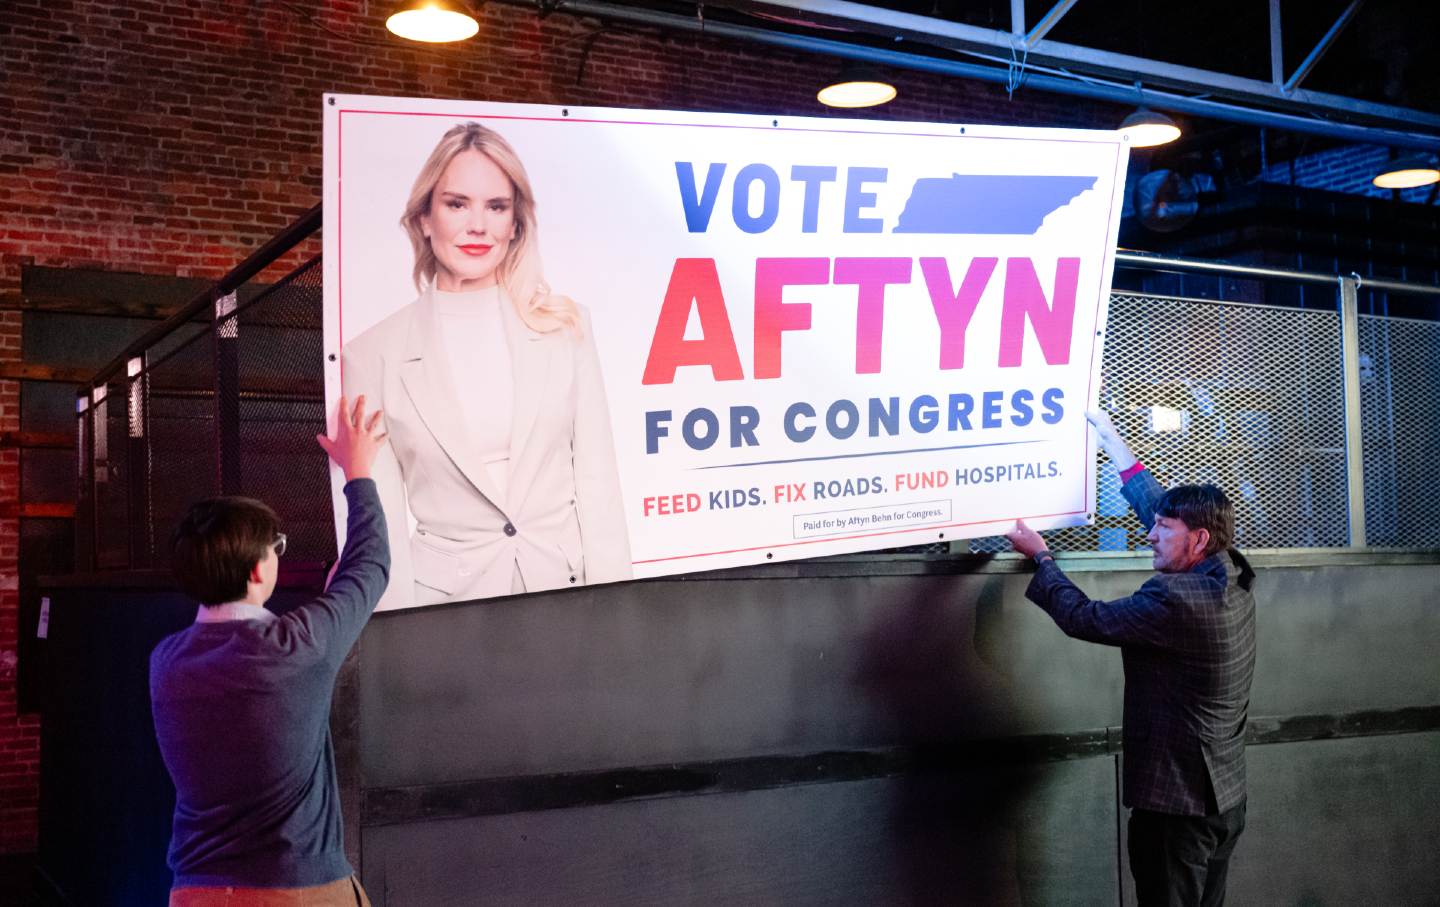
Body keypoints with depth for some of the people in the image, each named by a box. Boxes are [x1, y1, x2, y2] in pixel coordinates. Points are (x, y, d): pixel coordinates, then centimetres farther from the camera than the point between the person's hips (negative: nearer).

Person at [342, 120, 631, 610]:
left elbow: (597, 479, 2)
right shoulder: (374, 355, -2)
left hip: (566, 585, 2)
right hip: (447, 596, -1)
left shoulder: (564, 327, 2)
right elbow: (382, 520, -1)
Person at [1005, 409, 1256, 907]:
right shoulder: (1232, 578, 2)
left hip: (1176, 803, -9)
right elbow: (1155, 502, 14)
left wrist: (1040, 556, -1)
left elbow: (1083, 618, -16)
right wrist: (1110, 437, 22)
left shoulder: (1175, 599, -25)